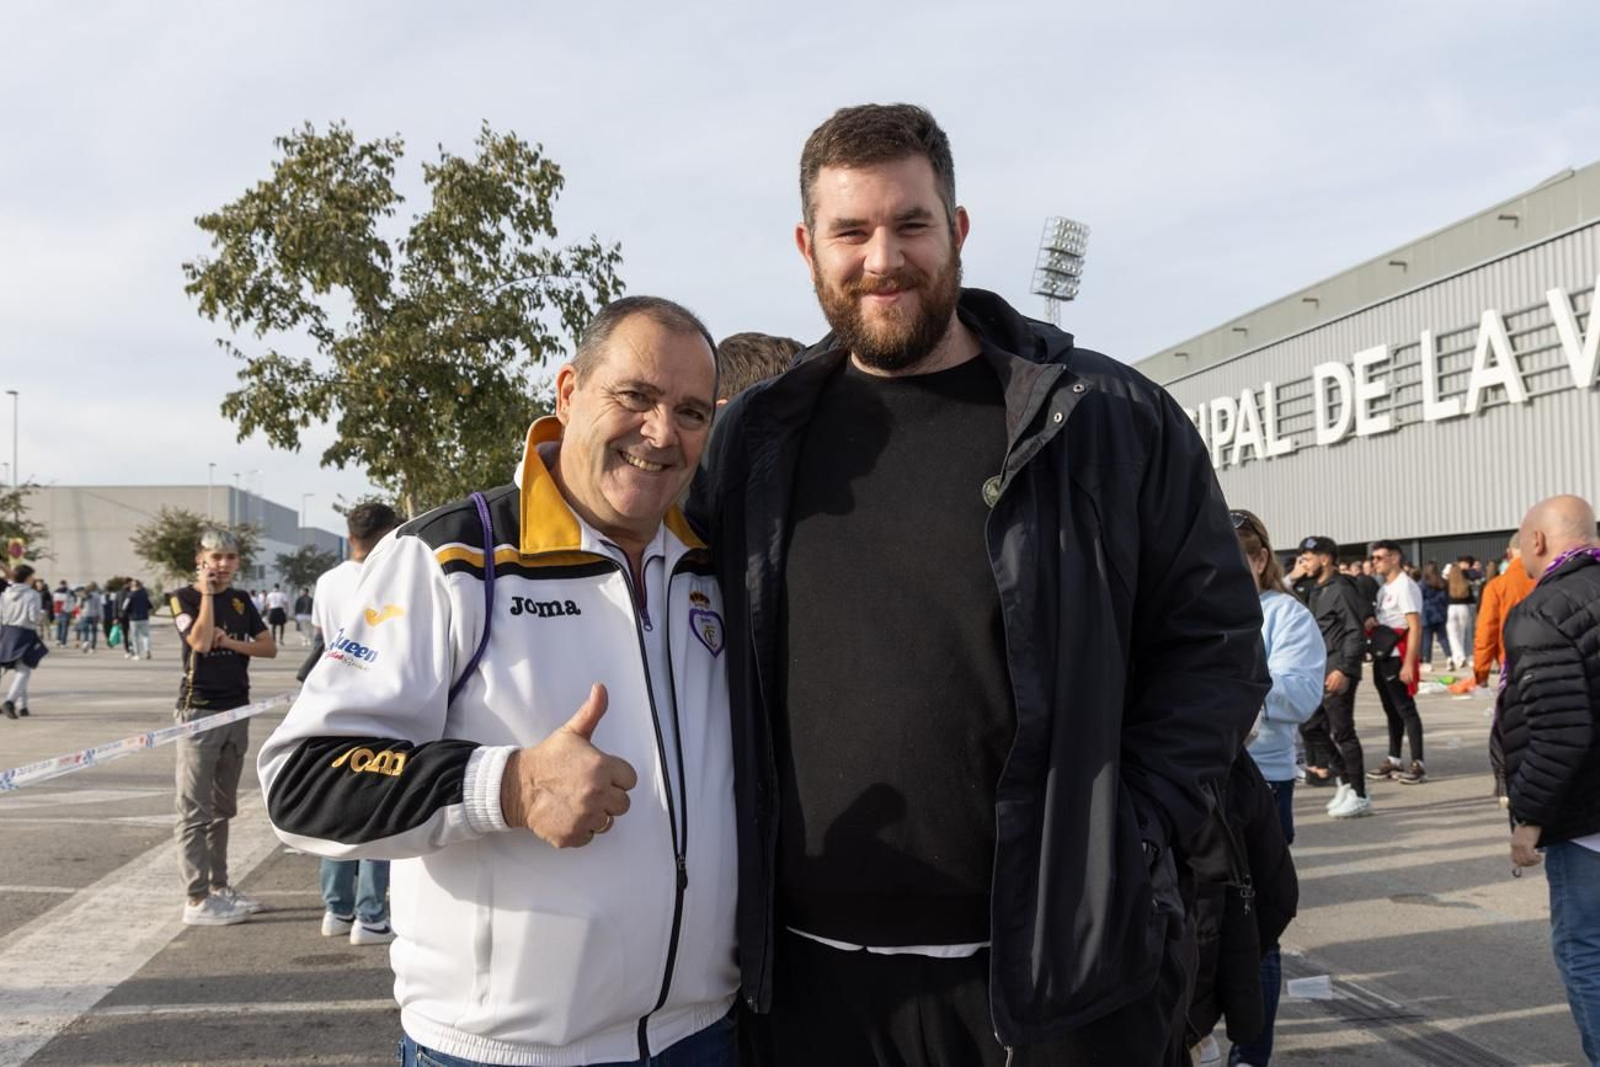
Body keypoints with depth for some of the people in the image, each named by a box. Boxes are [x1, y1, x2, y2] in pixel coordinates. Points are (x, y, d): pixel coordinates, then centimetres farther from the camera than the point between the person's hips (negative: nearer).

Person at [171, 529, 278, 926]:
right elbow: (200, 642, -22)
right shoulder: (185, 598, -4)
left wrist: (229, 641, -7)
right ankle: (196, 900, -3)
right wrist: (207, 593, -15)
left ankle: (219, 886, 22)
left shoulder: (241, 600, 12)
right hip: (198, 712, -6)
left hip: (237, 711, 6)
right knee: (195, 810, -4)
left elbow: (269, 648, 7)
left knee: (223, 806, 13)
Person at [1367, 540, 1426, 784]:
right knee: (1391, 709, 14)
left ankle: (1417, 764, -2)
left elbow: (1415, 627, -17)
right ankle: (1393, 759, 22)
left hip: (1398, 657, -9)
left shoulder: (1405, 587, -12)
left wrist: (1409, 663, -22)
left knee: (1405, 709, -6)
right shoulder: (1384, 588, 16)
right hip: (1382, 656, 9)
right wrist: (1370, 623, 3)